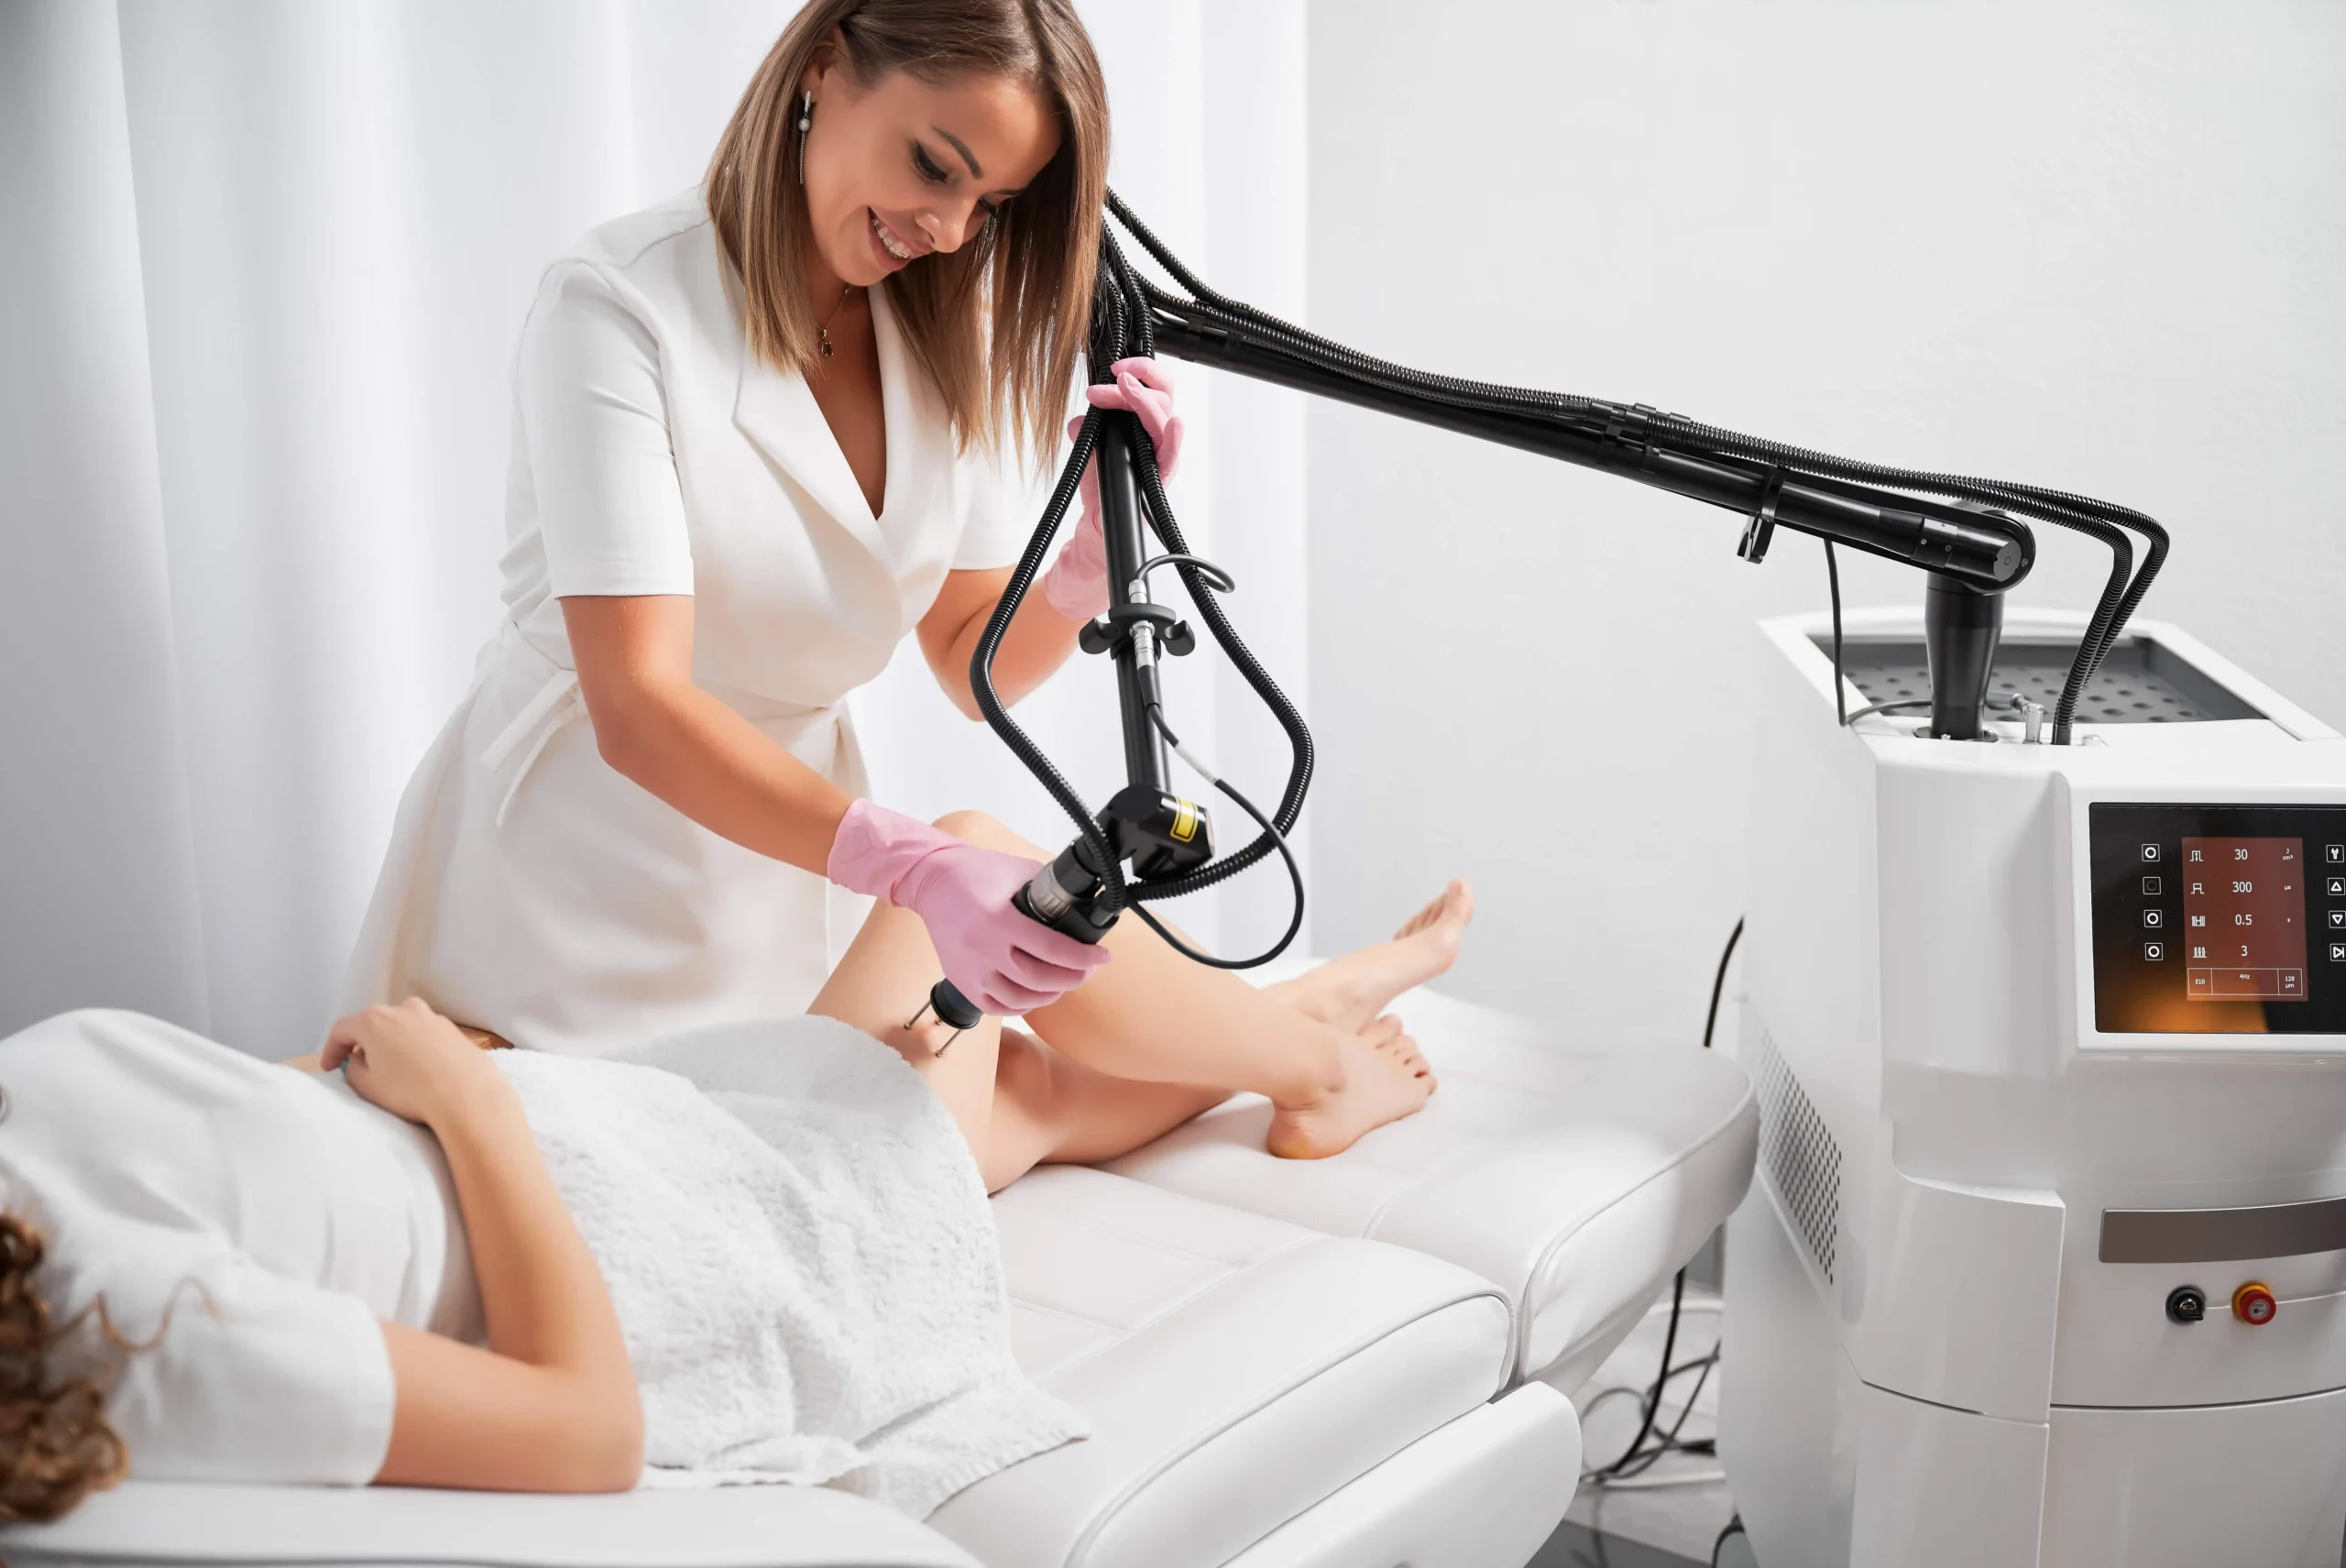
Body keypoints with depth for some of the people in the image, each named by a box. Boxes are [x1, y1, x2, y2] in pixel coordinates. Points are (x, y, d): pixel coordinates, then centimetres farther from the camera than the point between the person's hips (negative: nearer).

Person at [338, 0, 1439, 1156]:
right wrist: (913, 864, -46)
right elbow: (636, 710, -33)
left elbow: (976, 669, 1)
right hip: (577, 878, -5)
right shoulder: (618, 304, -22)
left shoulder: (942, 344, 1)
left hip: (784, 853, 6)